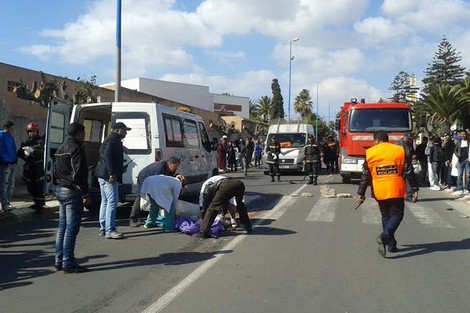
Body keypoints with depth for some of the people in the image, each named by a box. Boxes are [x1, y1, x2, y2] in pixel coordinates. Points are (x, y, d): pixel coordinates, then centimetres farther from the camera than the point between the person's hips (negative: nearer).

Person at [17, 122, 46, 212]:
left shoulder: (41, 140, -4)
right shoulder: (26, 142, 13)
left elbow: (44, 152, -17)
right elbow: (19, 153, 9)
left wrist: (33, 151, -28)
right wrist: (24, 154, -13)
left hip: (39, 167, -6)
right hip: (29, 167, 6)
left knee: (39, 186, -9)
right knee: (31, 186, 11)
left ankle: (40, 204, -1)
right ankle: (36, 202, 27)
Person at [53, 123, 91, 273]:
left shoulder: (61, 148, 17)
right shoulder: (76, 149, -13)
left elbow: (56, 171, 21)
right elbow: (79, 174, -20)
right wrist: (85, 194, -18)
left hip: (60, 190, 10)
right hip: (72, 192, -10)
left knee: (62, 226, 13)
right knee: (71, 228, -6)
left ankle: (59, 261, 17)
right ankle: (68, 263, -4)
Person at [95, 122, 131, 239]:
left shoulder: (111, 138, 21)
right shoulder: (114, 139, -12)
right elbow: (108, 156, -23)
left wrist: (121, 168, 21)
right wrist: (112, 173, -26)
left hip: (103, 175, 11)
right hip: (109, 176, -11)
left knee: (105, 201, 14)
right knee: (112, 201, -10)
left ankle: (103, 229, 20)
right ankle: (109, 230, -10)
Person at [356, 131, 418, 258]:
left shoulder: (369, 153, 0)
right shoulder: (399, 151, 0)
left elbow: (365, 176, 1)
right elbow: (409, 172, 0)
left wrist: (360, 193, 7)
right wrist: (414, 189, 7)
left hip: (379, 192, 2)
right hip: (396, 190, -2)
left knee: (386, 216, 15)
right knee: (396, 215, 7)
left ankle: (391, 244, 16)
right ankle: (384, 237, -16)